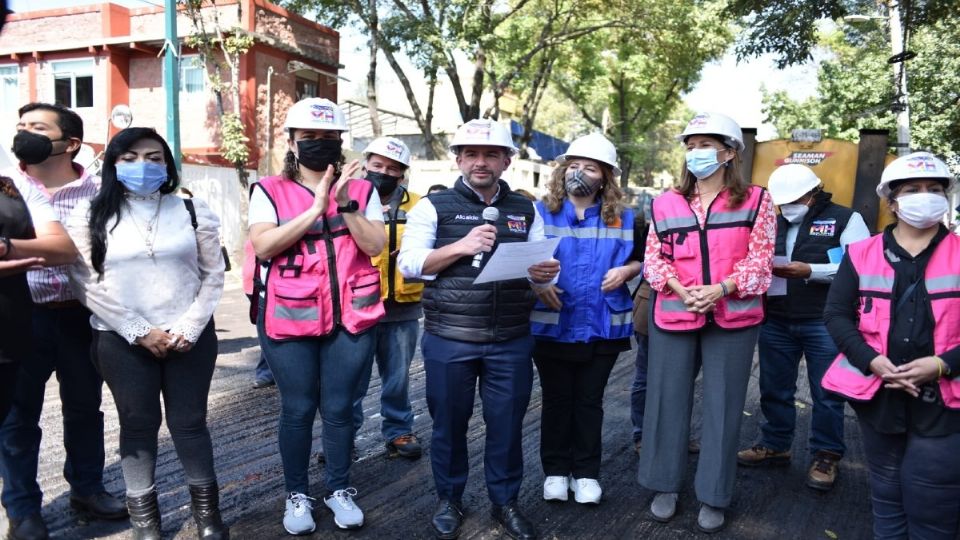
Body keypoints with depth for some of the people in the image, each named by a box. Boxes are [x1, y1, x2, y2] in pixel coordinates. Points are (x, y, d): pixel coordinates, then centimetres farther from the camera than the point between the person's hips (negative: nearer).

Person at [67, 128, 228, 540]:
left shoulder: (193, 211, 4)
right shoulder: (91, 215, 1)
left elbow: (213, 275, 4)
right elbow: (85, 282, -4)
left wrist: (190, 327, -8)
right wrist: (139, 331, -11)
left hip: (190, 337, 1)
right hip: (121, 340, 0)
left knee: (189, 422, 7)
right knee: (138, 424, 9)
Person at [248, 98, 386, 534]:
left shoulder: (362, 189, 7)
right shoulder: (270, 191, 2)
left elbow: (375, 245, -4)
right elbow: (263, 246, -13)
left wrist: (346, 204, -16)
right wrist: (315, 209, -18)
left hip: (351, 317, 1)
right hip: (291, 318, -1)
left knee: (339, 408, 10)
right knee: (298, 409, 8)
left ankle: (339, 489, 28)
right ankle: (297, 494, 25)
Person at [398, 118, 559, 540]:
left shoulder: (526, 211, 10)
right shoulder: (434, 206, 0)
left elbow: (543, 267, 10)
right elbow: (408, 263, -6)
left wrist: (547, 273, -14)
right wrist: (461, 246, -18)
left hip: (511, 342, 2)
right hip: (448, 340, -2)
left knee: (507, 423, 10)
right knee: (449, 422, 11)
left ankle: (505, 501, 31)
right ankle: (449, 500, 32)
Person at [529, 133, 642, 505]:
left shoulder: (622, 218, 3)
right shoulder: (541, 212, -3)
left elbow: (642, 259, 13)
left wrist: (626, 270, -7)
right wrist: (536, 283, -18)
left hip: (602, 328, 1)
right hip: (552, 327, -1)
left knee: (590, 401, 13)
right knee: (556, 400, 12)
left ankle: (586, 472, 28)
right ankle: (555, 470, 28)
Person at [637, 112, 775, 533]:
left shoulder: (755, 200, 1)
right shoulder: (667, 202, 7)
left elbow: (759, 260, -4)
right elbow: (653, 258, 5)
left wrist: (721, 288, -19)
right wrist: (681, 289, -13)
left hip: (732, 317, -1)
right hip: (674, 314, 2)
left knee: (723, 404, 6)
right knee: (668, 398, 8)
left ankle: (713, 497, 20)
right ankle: (664, 485, 25)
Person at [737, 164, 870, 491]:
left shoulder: (845, 219, -2)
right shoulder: (773, 223, 11)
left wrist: (810, 271, -22)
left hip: (825, 324, -4)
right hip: (775, 322, 5)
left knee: (826, 394, 6)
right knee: (774, 389, 13)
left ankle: (826, 456, 20)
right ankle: (775, 445, 29)